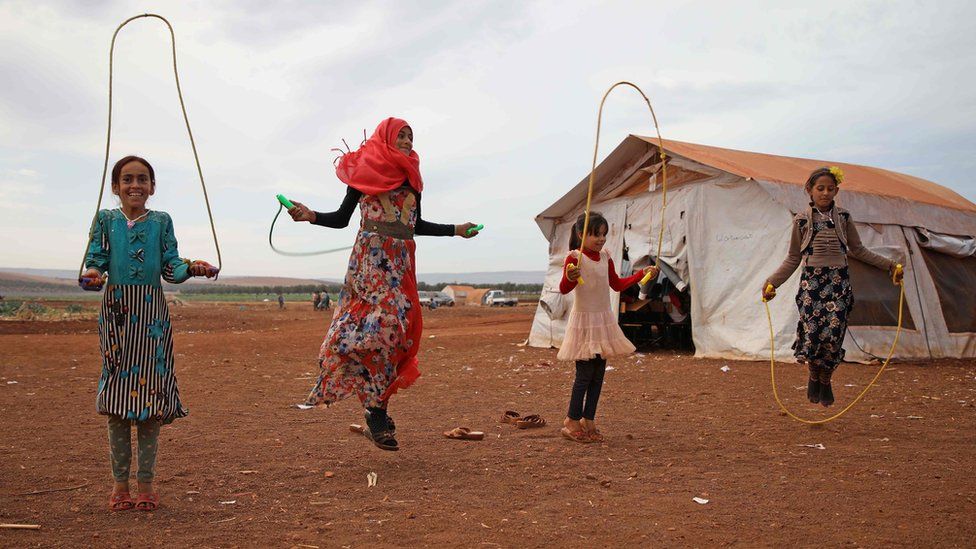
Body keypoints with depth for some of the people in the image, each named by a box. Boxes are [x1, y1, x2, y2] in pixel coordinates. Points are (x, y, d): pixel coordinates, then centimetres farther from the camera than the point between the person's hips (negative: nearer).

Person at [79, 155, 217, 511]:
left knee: (151, 398, 0)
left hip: (152, 313, 0)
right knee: (116, 401, 0)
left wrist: (192, 268, -15)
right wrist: (94, 276, -21)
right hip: (116, 311, 0)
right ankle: (120, 483, 11)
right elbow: (96, 260, 1)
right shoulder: (106, 220, 8)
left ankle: (146, 482, 10)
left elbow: (171, 268, 5)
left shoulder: (161, 221, 9)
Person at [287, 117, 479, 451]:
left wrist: (456, 230, 27)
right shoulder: (365, 170, 4)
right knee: (383, 322, -20)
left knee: (398, 329, -3)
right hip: (371, 258, -6)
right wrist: (310, 216, -12)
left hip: (401, 262, 6)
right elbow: (342, 218, 4)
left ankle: (377, 415, 2)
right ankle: (376, 415, -15)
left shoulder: (411, 177, 18)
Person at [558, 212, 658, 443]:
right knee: (584, 374, -7)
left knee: (598, 374, 8)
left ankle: (588, 420, 17)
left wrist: (642, 273, 19)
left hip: (604, 320, 7)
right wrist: (570, 277, -43)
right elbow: (563, 289, -22)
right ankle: (572, 422, 4)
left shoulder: (605, 257, 9)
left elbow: (617, 285, 22)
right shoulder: (575, 258, -13)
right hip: (584, 321, -7)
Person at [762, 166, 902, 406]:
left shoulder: (843, 218, 7)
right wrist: (772, 283, 0)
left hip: (838, 281, 1)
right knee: (812, 334, -11)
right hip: (811, 281, -1)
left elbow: (858, 250, 18)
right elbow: (793, 259, 8)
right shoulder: (801, 220, 3)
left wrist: (888, 265, 12)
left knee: (833, 335, -9)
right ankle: (814, 377, 19)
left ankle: (825, 381, 17)